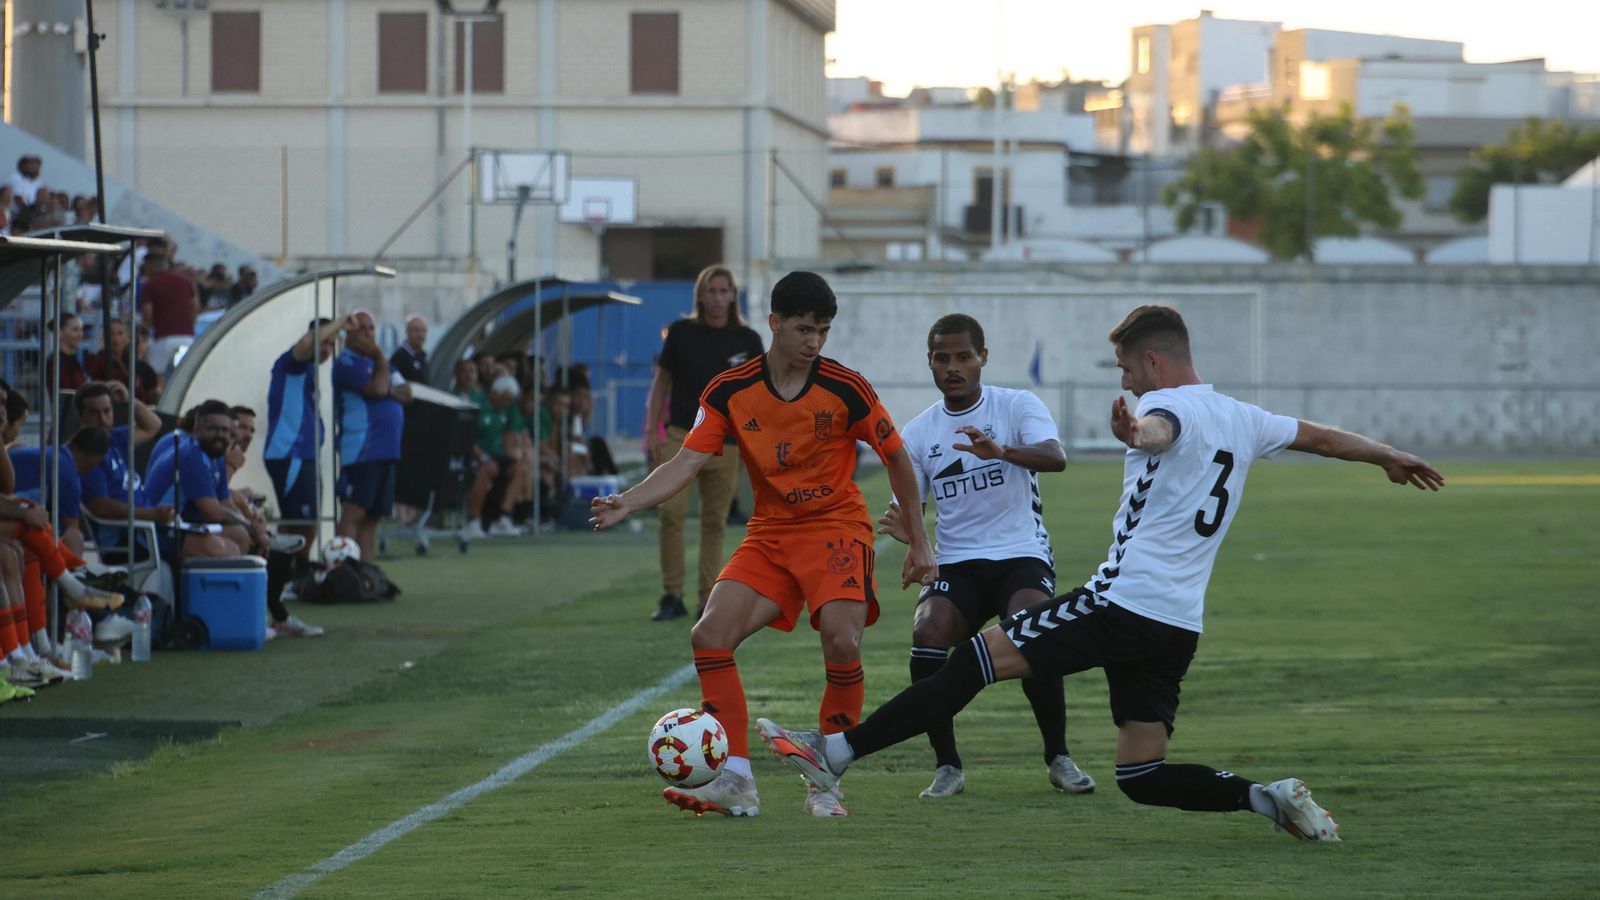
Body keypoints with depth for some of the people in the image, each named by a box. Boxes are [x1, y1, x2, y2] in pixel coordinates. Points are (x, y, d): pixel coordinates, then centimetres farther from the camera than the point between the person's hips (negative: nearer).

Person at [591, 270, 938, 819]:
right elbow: (686, 463, -7)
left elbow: (898, 461, 0)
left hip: (837, 530, -3)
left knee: (841, 640, -26)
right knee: (710, 636, -15)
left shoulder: (845, 389, -11)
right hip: (769, 534, 3)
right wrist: (626, 503, -25)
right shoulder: (730, 392, -5)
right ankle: (735, 782, -10)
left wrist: (918, 543, 5)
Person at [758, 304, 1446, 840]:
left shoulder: (1170, 405, -7)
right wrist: (1389, 457, 50)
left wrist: (1138, 434, -56)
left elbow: (1162, 429, -33)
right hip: (1178, 625, 8)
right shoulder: (1242, 420, 18)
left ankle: (835, 754, -13)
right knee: (1141, 776, 11)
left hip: (1124, 601, -8)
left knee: (977, 659, -8)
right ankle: (1269, 799, -4)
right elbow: (1321, 437, 32)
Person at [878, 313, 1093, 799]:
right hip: (957, 564, 3)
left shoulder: (1017, 407, -1)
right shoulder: (917, 433, 9)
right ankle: (947, 765, -12)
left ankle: (1058, 757, -10)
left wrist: (1001, 451, -40)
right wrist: (904, 529, -15)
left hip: (1022, 555, -2)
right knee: (928, 632, -27)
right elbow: (908, 509, 10)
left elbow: (1055, 457, -20)